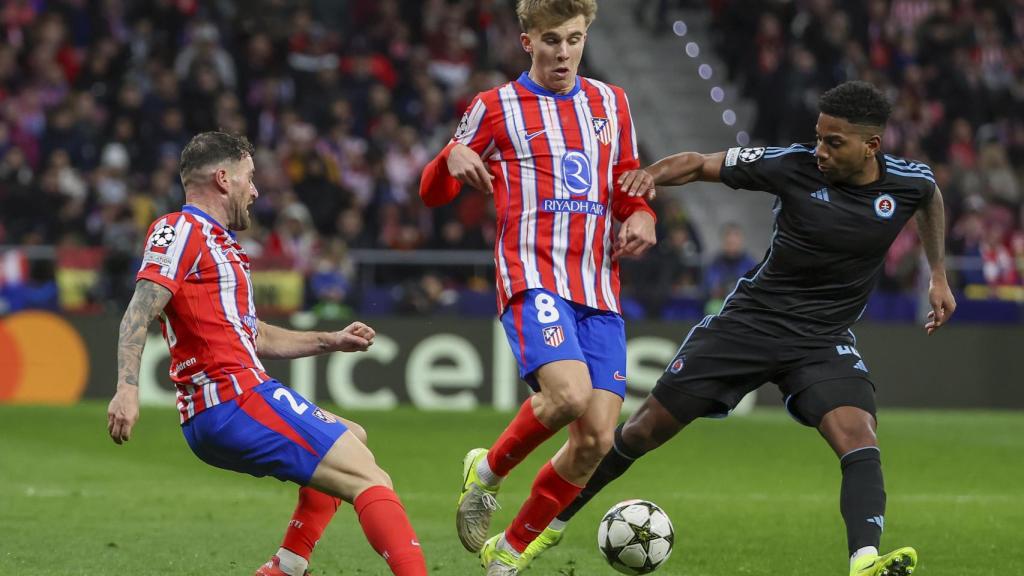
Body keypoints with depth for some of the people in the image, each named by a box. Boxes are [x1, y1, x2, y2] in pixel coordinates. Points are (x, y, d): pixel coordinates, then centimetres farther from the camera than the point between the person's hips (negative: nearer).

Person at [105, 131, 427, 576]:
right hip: (234, 401, -11)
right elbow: (141, 311, -18)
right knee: (369, 479, -14)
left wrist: (330, 341, 31)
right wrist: (127, 388, -30)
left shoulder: (218, 244, 26)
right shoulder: (180, 229, -5)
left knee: (352, 439, 30)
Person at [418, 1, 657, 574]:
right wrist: (454, 158, -14)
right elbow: (433, 193, 9)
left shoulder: (611, 104, 17)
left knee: (598, 439, -6)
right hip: (533, 278, -5)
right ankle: (487, 472, -1)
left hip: (600, 287, 5)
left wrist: (641, 216, 3)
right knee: (569, 392, -31)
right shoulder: (497, 109, 6)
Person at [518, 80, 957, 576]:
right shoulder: (795, 165, -16)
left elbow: (930, 197, 17)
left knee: (859, 439, -28)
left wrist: (938, 276, 19)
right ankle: (550, 525, 21)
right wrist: (652, 173, -29)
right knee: (644, 431, 3)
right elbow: (700, 164, -9)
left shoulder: (907, 181, -10)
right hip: (750, 320, -1)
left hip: (824, 340, 1)